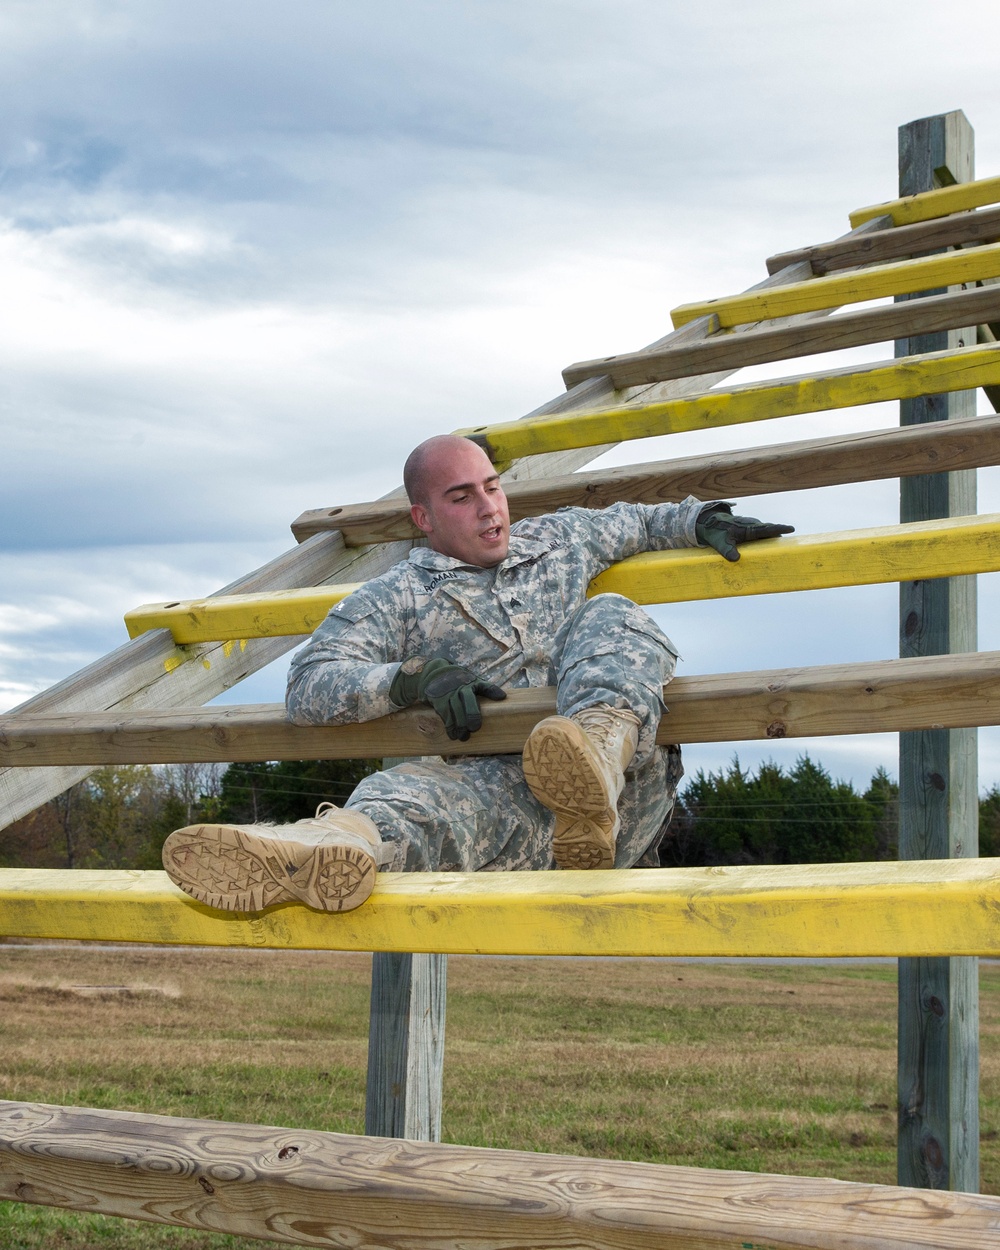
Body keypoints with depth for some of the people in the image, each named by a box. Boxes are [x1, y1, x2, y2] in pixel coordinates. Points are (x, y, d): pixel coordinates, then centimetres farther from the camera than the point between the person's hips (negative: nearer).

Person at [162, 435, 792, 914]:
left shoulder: (562, 540, 26)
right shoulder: (392, 599, 13)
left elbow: (634, 521, 47)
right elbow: (310, 686, 0)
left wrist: (699, 520, 26)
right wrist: (415, 679, -16)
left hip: (625, 791, 3)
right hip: (497, 790, -2)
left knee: (611, 617, -18)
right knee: (416, 791, -37)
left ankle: (595, 775, -52)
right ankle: (331, 847, -77)